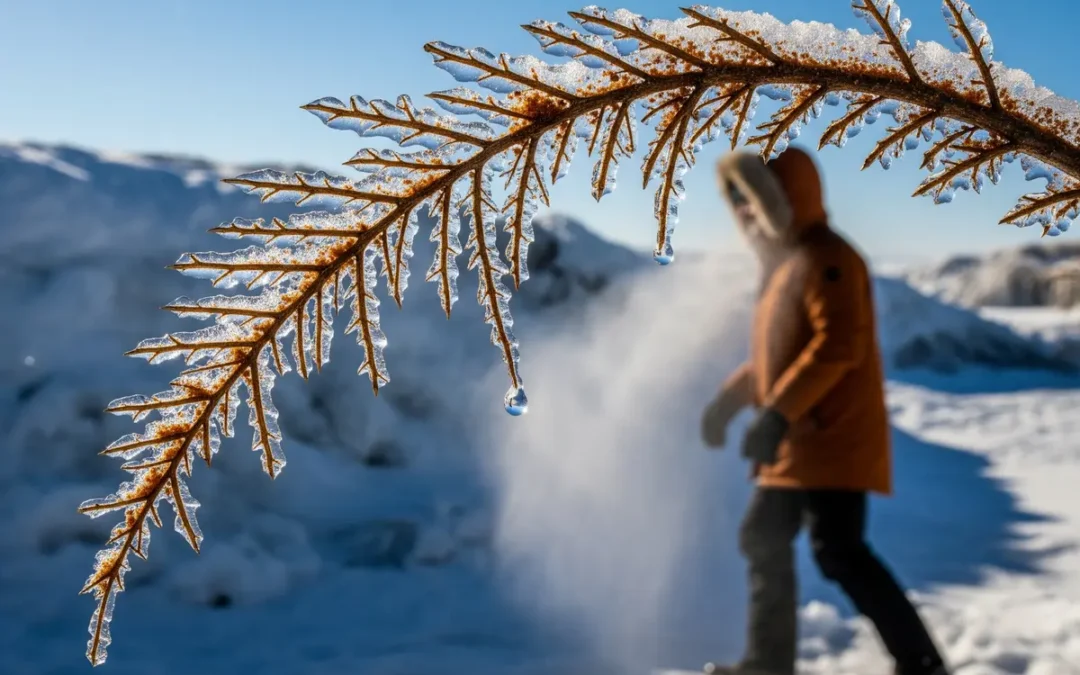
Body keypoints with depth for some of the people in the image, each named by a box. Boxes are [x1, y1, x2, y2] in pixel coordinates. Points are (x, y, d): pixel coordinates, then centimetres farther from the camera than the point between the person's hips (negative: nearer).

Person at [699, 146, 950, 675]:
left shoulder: (824, 258, -13)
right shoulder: (783, 262, 18)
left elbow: (838, 346, -25)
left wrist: (777, 413, -28)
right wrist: (728, 400, 16)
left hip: (833, 436, -10)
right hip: (796, 441, 10)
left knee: (838, 552, -14)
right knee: (764, 538, 14)